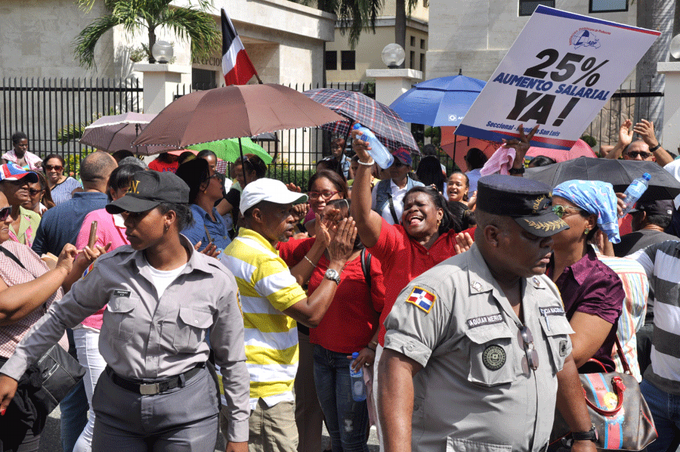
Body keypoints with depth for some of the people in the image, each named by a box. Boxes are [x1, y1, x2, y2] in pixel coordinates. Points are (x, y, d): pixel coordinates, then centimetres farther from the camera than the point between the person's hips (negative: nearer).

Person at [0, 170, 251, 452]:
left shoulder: (217, 281, -10)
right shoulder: (113, 267, -5)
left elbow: (232, 361, 0)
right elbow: (62, 315, 9)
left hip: (187, 409, -2)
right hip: (117, 407, 2)